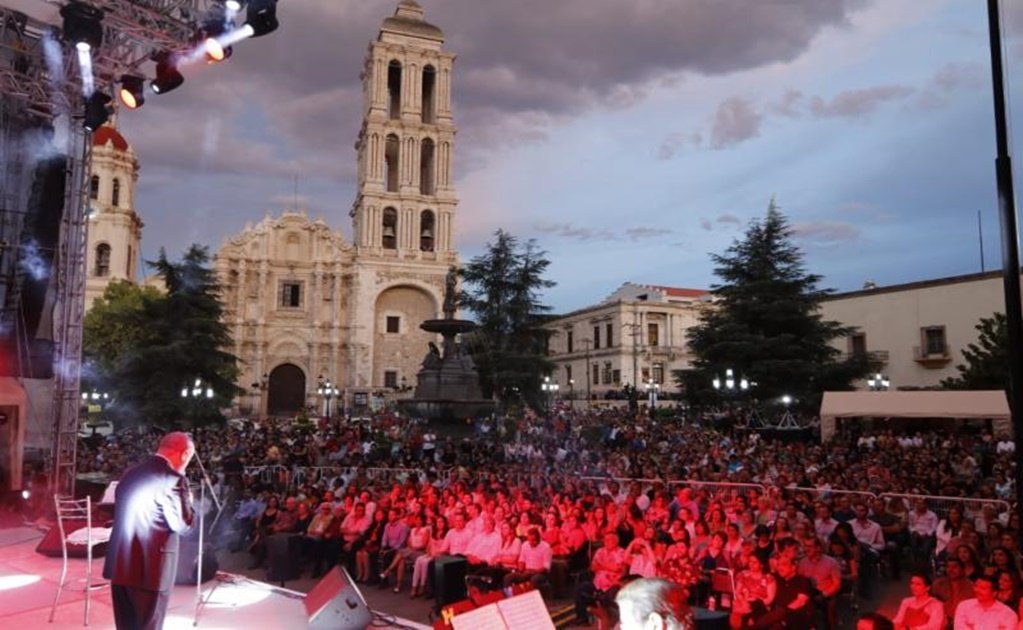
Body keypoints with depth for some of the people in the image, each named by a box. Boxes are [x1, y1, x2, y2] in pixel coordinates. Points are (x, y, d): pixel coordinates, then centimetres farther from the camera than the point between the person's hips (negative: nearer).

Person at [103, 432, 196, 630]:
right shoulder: (172, 479, -16)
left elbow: (118, 511, 20)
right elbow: (182, 524, -17)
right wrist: (187, 500, 0)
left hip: (120, 564, 8)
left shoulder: (130, 473, 11)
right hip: (150, 567, -8)